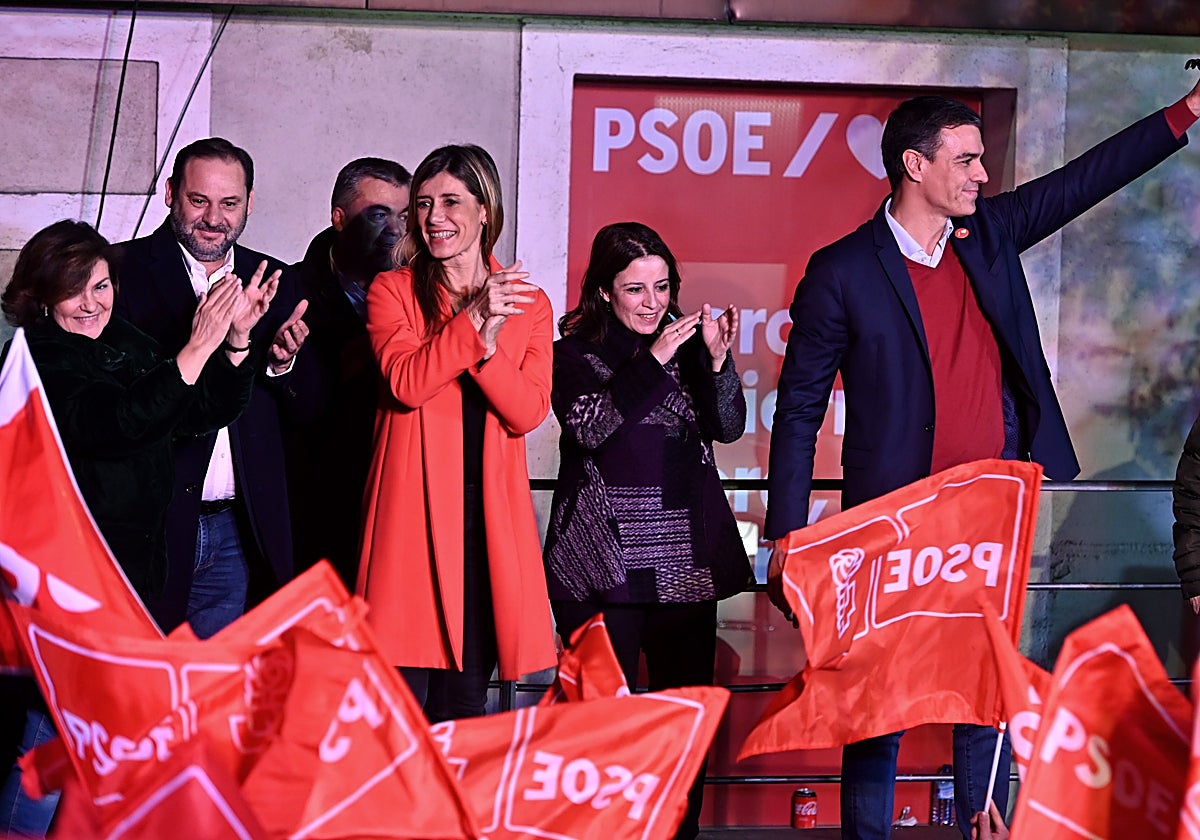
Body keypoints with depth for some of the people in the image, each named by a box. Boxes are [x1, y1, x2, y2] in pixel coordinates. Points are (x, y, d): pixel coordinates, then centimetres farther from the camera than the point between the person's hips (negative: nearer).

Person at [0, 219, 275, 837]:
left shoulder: (126, 346, 11)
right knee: (59, 734, -7)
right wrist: (196, 350, -30)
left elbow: (208, 413, 12)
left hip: (135, 570, 7)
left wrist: (236, 338, -2)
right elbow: (116, 424, -26)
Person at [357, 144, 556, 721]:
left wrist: (487, 345, -13)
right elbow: (405, 383, -10)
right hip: (414, 508, -2)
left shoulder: (528, 304, 13)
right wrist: (474, 317, -13)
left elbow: (529, 412, 1)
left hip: (489, 514, 2)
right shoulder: (392, 291, 8)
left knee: (464, 701, 5)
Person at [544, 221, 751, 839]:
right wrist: (653, 360, -18)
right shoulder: (575, 351, 3)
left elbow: (727, 427, 5)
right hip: (605, 559, -3)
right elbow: (589, 426, -13)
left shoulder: (683, 340, 13)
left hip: (686, 556, 3)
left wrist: (716, 359, -11)